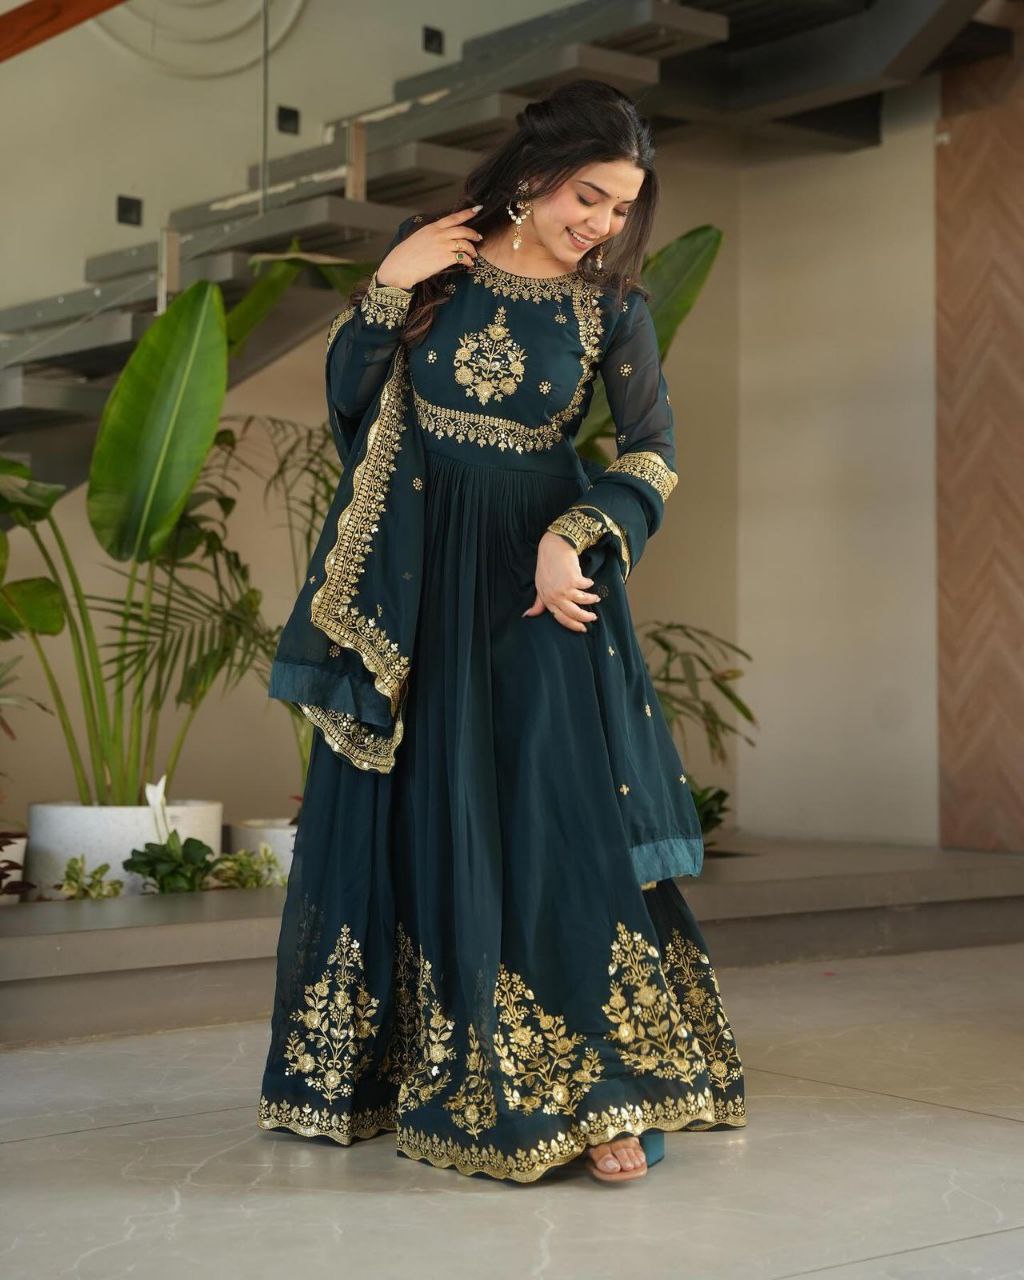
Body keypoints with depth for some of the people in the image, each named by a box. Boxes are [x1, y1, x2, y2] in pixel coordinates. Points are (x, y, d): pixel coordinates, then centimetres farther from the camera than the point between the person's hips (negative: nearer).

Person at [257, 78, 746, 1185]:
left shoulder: (611, 302, -2)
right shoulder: (433, 256, -1)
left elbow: (652, 453, -2)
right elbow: (348, 393, 3)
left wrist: (574, 540, -15)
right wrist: (387, 289, -11)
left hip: (536, 574, -1)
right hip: (416, 573, 2)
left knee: (562, 808, -9)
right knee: (410, 810, 9)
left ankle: (606, 1092, -3)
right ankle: (385, 1067, 24)